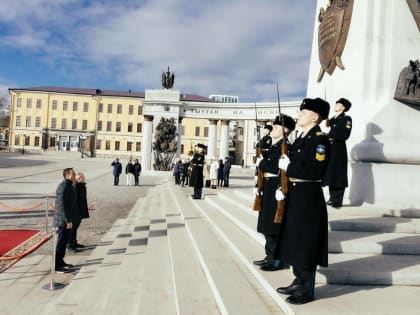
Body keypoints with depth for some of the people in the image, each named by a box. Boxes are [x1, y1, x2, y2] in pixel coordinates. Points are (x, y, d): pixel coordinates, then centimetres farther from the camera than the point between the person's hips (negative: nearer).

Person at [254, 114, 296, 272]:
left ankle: (278, 260, 8)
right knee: (267, 224, 14)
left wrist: (261, 163, -8)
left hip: (276, 189, -9)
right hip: (268, 189, 9)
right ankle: (270, 256, 25)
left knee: (274, 226, -3)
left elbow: (276, 168, -21)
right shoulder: (273, 146, 16)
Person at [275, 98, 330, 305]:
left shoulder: (320, 140, -12)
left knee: (306, 244, 0)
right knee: (294, 242, 15)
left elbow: (314, 171, -23)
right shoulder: (300, 139, 15)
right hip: (294, 196, 9)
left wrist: (288, 166, -14)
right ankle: (298, 282, 29)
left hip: (308, 198, -9)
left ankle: (307, 290, 14)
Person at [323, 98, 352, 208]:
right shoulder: (333, 119, 18)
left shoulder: (346, 118, -5)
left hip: (338, 150, -8)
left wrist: (328, 136, -15)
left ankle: (337, 201, 2)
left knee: (338, 175, -4)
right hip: (330, 149, 8)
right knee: (330, 174, 10)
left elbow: (344, 135, -16)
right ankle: (332, 198, 19)